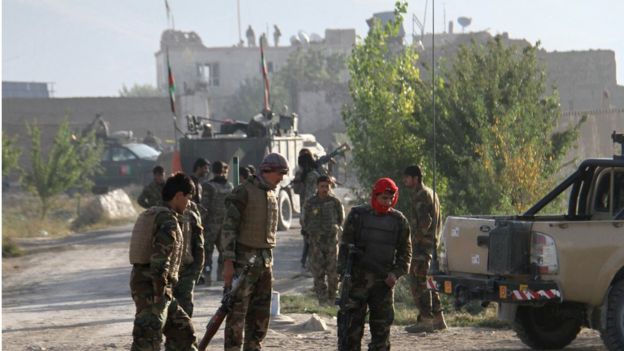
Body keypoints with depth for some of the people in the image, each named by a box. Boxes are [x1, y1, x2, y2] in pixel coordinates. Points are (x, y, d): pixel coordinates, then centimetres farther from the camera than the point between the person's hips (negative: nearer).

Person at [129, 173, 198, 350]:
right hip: (151, 289, -10)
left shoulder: (154, 215, 18)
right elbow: (160, 261, -23)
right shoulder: (169, 221, -14)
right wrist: (160, 294, -21)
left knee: (182, 330, 16)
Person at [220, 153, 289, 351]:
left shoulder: (272, 195, 15)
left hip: (265, 260, 8)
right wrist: (228, 261, -20)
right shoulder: (244, 192, -10)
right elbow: (228, 228, -15)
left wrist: (270, 262, 18)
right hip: (244, 259, -8)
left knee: (261, 313, 11)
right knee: (237, 312, -7)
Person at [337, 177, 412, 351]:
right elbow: (345, 246, 2)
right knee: (351, 323, -3)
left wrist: (396, 272, -5)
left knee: (382, 325, 6)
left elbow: (406, 251, 11)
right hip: (358, 278, -2)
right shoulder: (357, 215, 1)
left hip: (384, 280, 2)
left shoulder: (399, 220, 6)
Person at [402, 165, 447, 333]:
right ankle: (438, 319, 17)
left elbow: (425, 220, -23)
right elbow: (436, 221, 23)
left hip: (421, 244, -10)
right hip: (431, 243, 10)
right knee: (426, 282, 15)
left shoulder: (420, 195, -13)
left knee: (418, 282, -9)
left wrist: (416, 237, -15)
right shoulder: (430, 193, 20)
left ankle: (425, 320, -11)